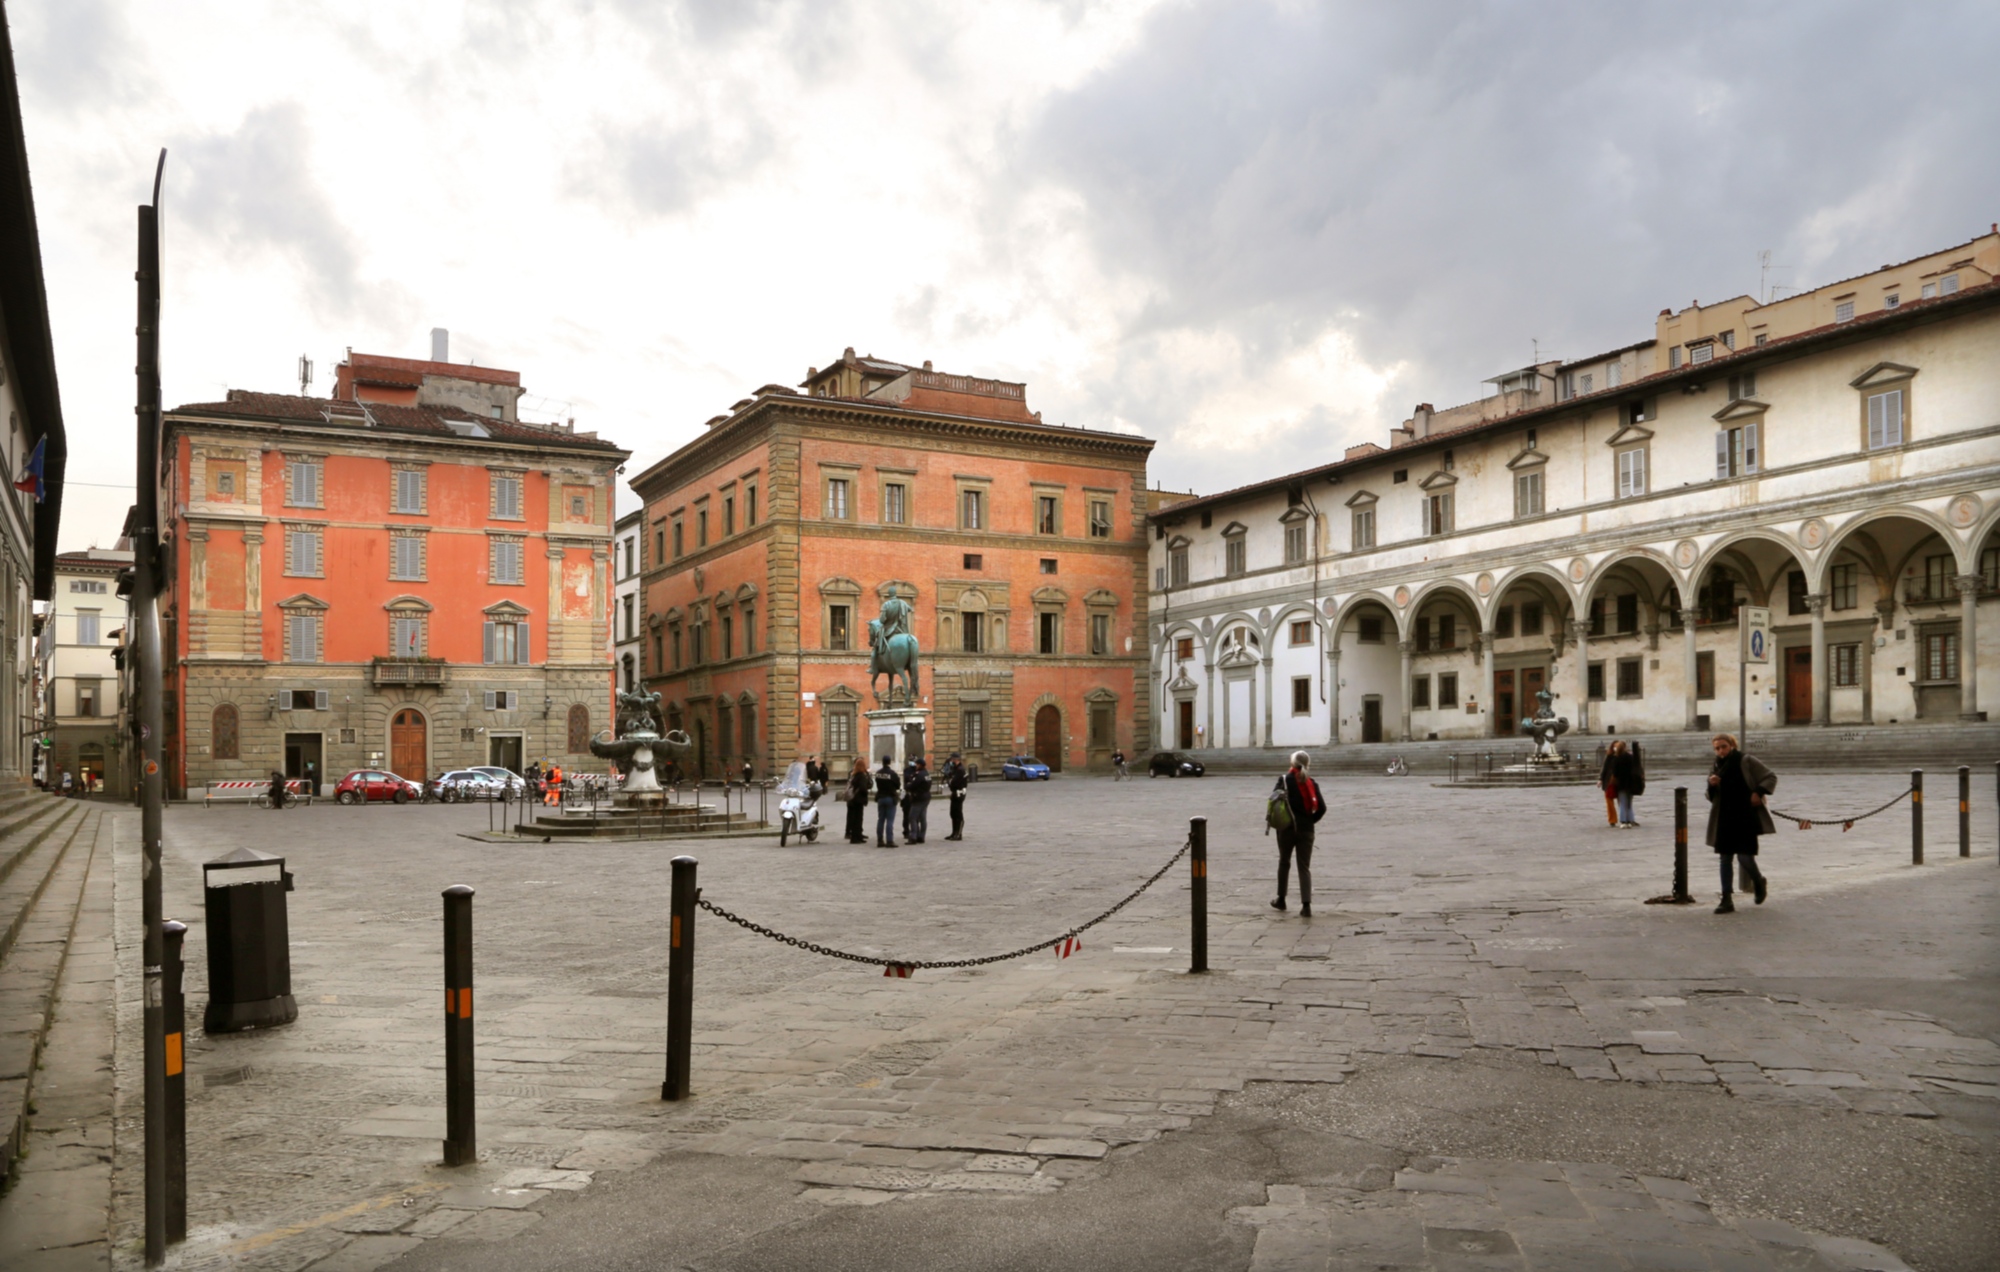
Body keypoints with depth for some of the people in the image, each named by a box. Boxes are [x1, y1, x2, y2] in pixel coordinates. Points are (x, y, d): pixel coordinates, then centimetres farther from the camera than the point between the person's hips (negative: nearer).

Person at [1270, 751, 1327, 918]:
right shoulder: (1312, 783, 2)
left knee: (1284, 863, 17)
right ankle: (1306, 906, -10)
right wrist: (1310, 820, 7)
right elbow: (1321, 807, -5)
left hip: (1287, 827, -1)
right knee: (1304, 867, 3)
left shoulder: (1285, 780, -6)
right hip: (1306, 829, 1)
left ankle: (1281, 900, 27)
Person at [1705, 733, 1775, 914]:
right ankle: (1727, 900, 4)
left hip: (1746, 817, -5)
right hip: (1724, 819, 5)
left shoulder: (1746, 762, -2)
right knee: (1725, 858, 2)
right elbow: (1711, 797, 15)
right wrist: (1711, 785, -6)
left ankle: (1759, 881, 26)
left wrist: (1759, 792, -14)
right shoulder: (1716, 768, 13)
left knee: (1744, 856, -7)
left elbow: (1771, 777, 0)